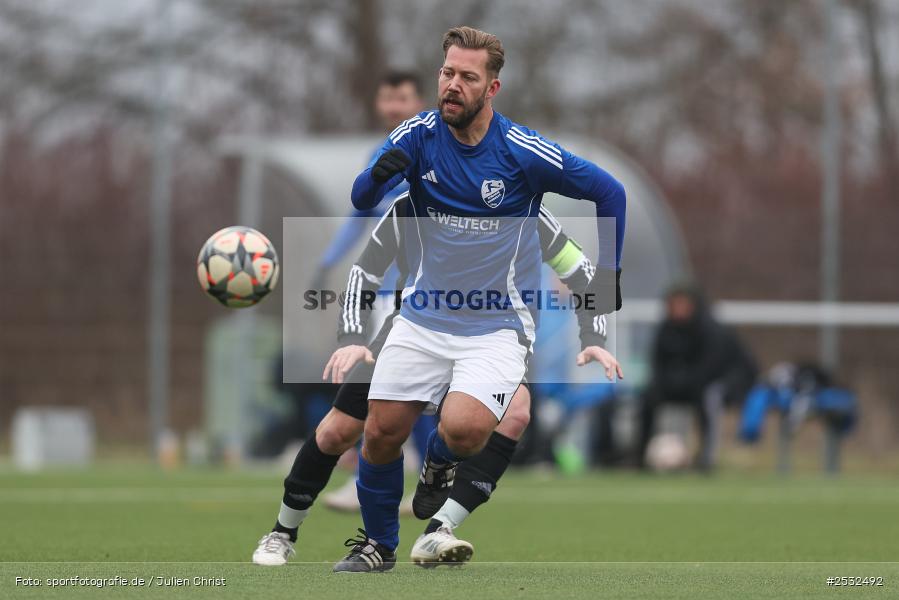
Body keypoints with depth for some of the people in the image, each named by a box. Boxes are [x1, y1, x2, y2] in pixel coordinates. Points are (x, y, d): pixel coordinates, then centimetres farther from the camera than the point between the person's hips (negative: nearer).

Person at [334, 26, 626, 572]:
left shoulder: (523, 152, -16)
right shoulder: (418, 136, -7)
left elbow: (610, 193, -5)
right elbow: (362, 200, -15)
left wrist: (608, 275, -3)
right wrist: (379, 174, -38)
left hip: (498, 323, -3)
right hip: (425, 316, 3)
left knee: (463, 430, -26)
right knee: (382, 432, -4)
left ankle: (441, 463, 12)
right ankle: (378, 544, 20)